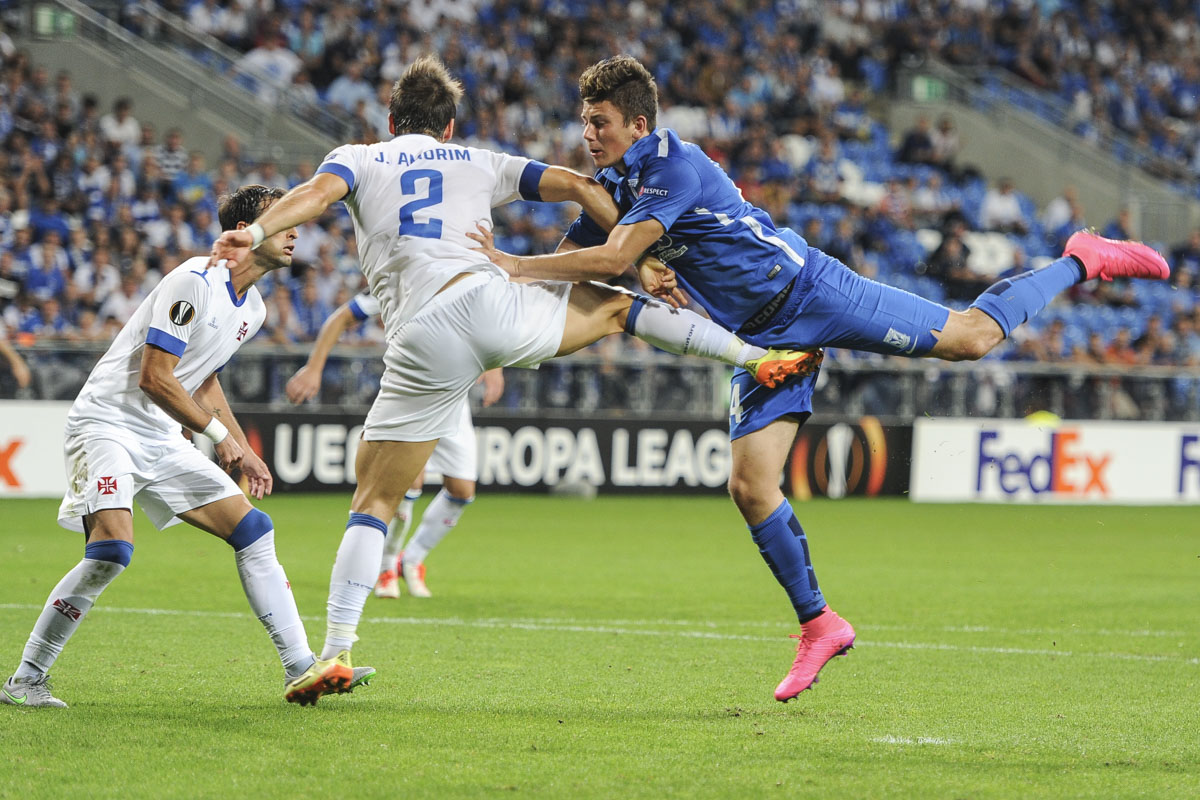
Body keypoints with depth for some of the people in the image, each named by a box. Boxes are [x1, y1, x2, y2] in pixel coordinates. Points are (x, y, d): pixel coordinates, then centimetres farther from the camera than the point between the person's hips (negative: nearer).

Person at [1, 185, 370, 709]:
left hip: (162, 441, 9)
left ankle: (301, 671, 2)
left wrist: (242, 450, 16)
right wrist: (219, 434, -13)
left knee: (253, 530, 1)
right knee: (111, 550, -26)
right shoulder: (195, 282, -18)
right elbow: (154, 377, -20)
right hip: (106, 425, -9)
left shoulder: (251, 308, 12)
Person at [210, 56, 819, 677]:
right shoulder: (478, 162, 26)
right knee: (615, 306, 29)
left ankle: (336, 653, -3)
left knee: (373, 503, 6)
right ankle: (760, 358, 24)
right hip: (489, 301, 1)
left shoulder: (357, 158, 21)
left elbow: (319, 191, -2)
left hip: (421, 341, -1)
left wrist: (255, 233, -17)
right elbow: (577, 186, 20)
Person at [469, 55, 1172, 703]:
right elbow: (572, 266, 9)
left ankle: (1080, 261, 16)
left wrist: (511, 266, -30)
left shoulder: (674, 165, -22)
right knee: (751, 486, -4)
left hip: (808, 291, -7)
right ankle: (818, 624, 8)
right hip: (763, 339, 7)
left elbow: (613, 258, -31)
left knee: (971, 337, -7)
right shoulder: (612, 186, 4)